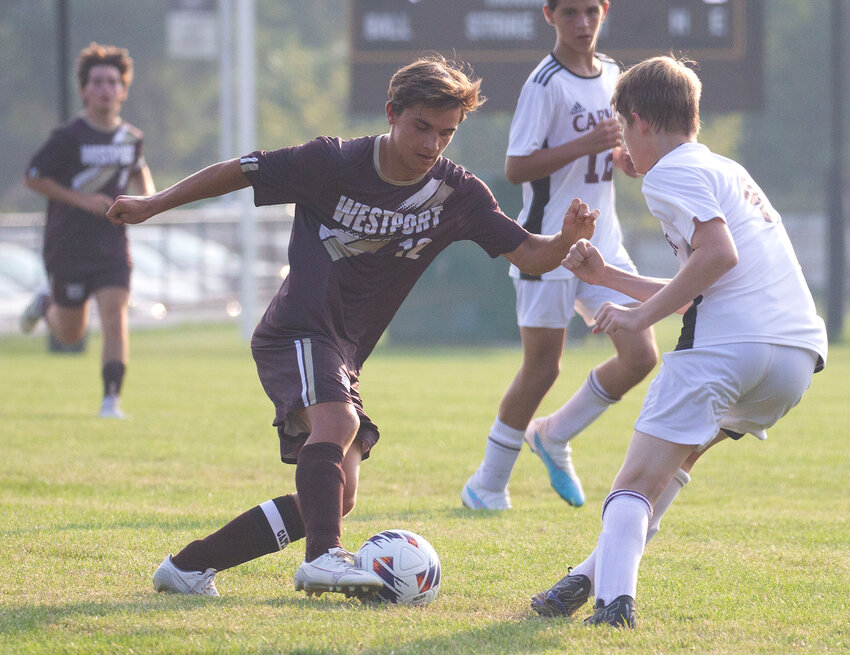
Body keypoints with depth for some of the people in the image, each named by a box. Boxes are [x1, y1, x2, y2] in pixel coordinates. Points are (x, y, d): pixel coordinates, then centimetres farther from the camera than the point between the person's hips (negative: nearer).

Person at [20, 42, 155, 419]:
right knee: (71, 334, 9)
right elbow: (33, 178, -7)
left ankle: (111, 399, -11)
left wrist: (148, 196, 4)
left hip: (112, 244, 3)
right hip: (68, 244, -3)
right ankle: (47, 303, 43)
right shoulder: (68, 137, -11)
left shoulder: (131, 138, 4)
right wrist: (82, 199, -16)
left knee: (114, 316, -15)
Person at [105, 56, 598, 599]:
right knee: (338, 420, -35)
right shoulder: (333, 164, -12)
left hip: (343, 353, 6)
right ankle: (324, 557, -45)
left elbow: (529, 256, -5)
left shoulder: (456, 194, -2)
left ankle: (190, 566, 12)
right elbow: (237, 172, -2)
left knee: (337, 496, 3)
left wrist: (568, 239, -28)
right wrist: (151, 206, 3)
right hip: (297, 333, -6)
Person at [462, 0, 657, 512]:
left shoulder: (611, 75, 10)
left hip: (603, 243, 7)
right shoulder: (546, 83, -13)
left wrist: (626, 157, -1)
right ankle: (489, 484, 14)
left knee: (641, 356, -3)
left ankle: (554, 436, 18)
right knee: (542, 368, -3)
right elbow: (516, 168, -18)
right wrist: (587, 144, -25)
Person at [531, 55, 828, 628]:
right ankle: (597, 574, 25)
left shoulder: (670, 174, 1)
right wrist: (606, 276, 39)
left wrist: (642, 316, -9)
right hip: (800, 353, 9)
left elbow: (719, 253, -17)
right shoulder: (727, 171, 30)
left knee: (637, 484, -9)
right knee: (676, 456, 27)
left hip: (730, 343, -9)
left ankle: (614, 598, -30)